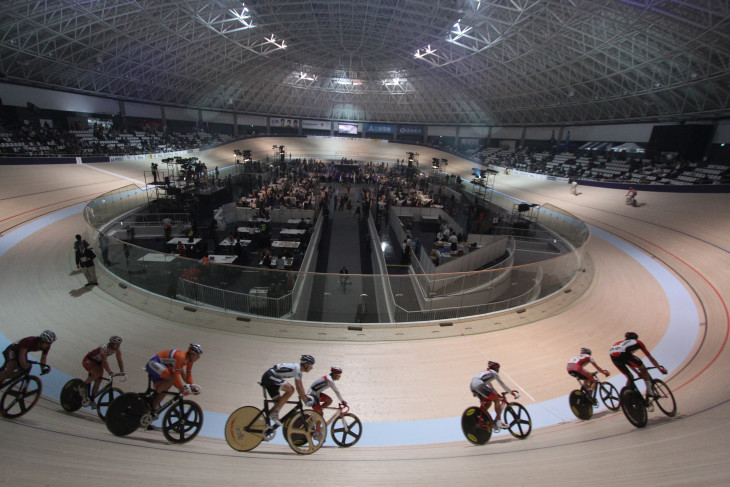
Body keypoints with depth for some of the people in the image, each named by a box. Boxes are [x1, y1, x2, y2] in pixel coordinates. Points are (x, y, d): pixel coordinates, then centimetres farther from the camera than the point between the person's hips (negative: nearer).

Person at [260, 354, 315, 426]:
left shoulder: (298, 369, 12)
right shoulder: (296, 368, -17)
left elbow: (301, 386, 19)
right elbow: (298, 387, -19)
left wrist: (306, 397, 12)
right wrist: (306, 401, -14)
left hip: (269, 378, 11)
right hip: (269, 376, -11)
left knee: (279, 402, 10)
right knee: (290, 389, -21)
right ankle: (274, 413, -17)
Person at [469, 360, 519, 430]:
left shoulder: (485, 372, 36)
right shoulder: (493, 373, 15)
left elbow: (490, 386, 42)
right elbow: (502, 385, 14)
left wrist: (497, 394, 44)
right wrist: (512, 392, 21)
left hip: (472, 386, 9)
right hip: (479, 385, -8)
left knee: (489, 401, 22)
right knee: (496, 400, 1)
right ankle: (499, 422, 0)